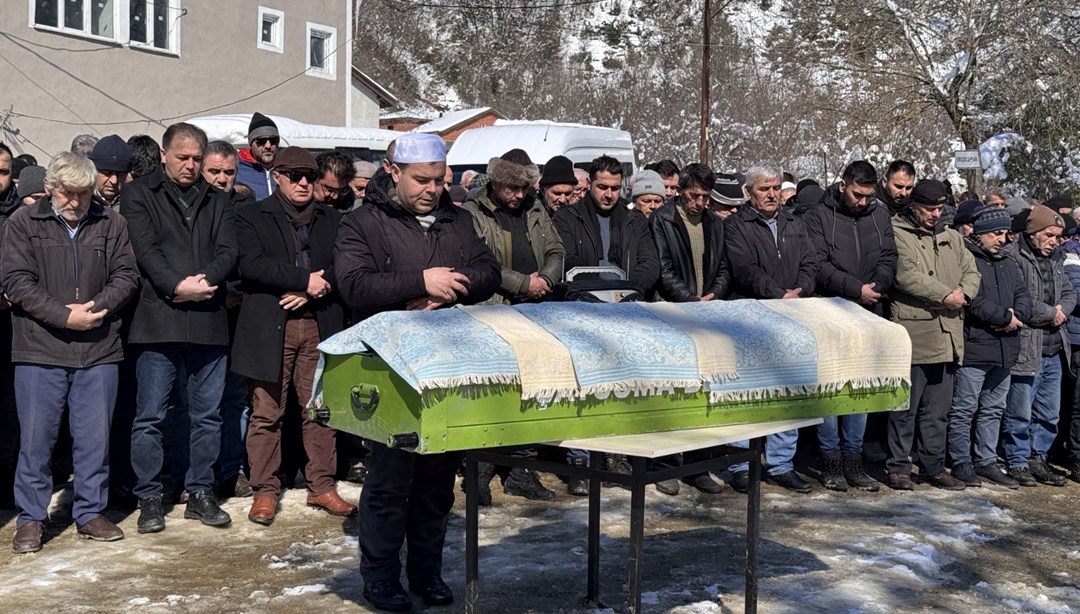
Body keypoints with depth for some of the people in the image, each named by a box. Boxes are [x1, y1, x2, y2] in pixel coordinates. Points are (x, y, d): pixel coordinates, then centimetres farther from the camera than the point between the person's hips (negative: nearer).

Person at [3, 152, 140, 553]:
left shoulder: (110, 224, 7)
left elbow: (126, 276, 5)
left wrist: (96, 306, -13)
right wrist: (65, 317, -14)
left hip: (99, 351, 2)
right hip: (40, 350, -1)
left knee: (95, 437, 8)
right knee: (36, 438, 4)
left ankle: (90, 512, 22)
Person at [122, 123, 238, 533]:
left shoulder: (217, 201, 16)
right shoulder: (139, 195, 6)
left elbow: (229, 252, 4)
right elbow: (145, 249, -6)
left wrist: (203, 281, -13)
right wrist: (177, 286, -18)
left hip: (209, 322, 3)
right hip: (158, 321, -3)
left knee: (207, 416, 9)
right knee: (150, 416, 1)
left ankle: (200, 493, 20)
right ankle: (149, 499, 11)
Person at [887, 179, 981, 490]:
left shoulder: (952, 238, 18)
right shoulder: (898, 234, -4)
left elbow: (972, 272, 15)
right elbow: (907, 275, -15)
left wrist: (962, 294, -6)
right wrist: (945, 295, -14)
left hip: (946, 335, 7)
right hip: (912, 334, -6)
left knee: (938, 410, 13)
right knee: (906, 408, 0)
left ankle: (934, 466, 22)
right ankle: (899, 466, 9)